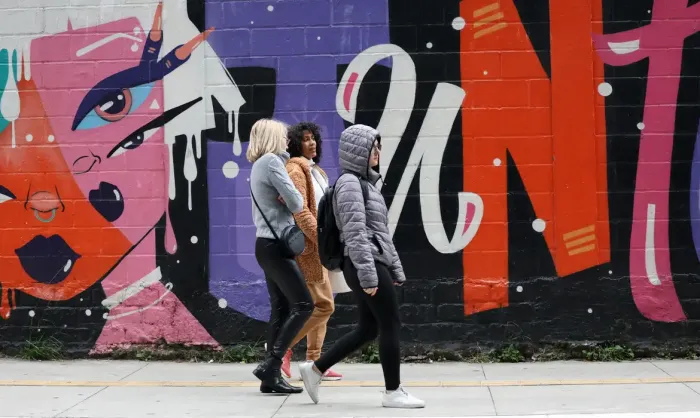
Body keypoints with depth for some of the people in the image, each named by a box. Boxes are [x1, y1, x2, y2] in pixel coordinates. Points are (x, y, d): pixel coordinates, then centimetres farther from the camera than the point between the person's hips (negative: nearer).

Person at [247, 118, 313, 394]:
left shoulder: (258, 165, 18)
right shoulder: (271, 161, -11)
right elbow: (296, 203, -16)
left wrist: (284, 200, -1)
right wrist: (296, 202, 7)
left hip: (267, 245, 10)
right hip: (274, 246, -10)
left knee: (281, 308, 8)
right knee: (303, 304, -8)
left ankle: (271, 376, 7)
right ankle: (270, 364, -11)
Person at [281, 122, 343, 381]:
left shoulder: (315, 171, 18)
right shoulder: (296, 170, -12)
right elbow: (300, 211, -21)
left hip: (318, 246, 10)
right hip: (308, 246, -10)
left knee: (319, 305, 9)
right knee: (323, 305, -11)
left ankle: (314, 363, 13)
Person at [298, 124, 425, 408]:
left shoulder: (366, 182, 20)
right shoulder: (350, 183, -10)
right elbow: (355, 232, -18)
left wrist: (395, 268, 21)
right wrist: (368, 274, -23)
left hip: (376, 263, 10)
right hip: (366, 264, -10)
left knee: (368, 328, 11)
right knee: (391, 324, -4)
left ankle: (315, 369, 18)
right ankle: (393, 392, 4)